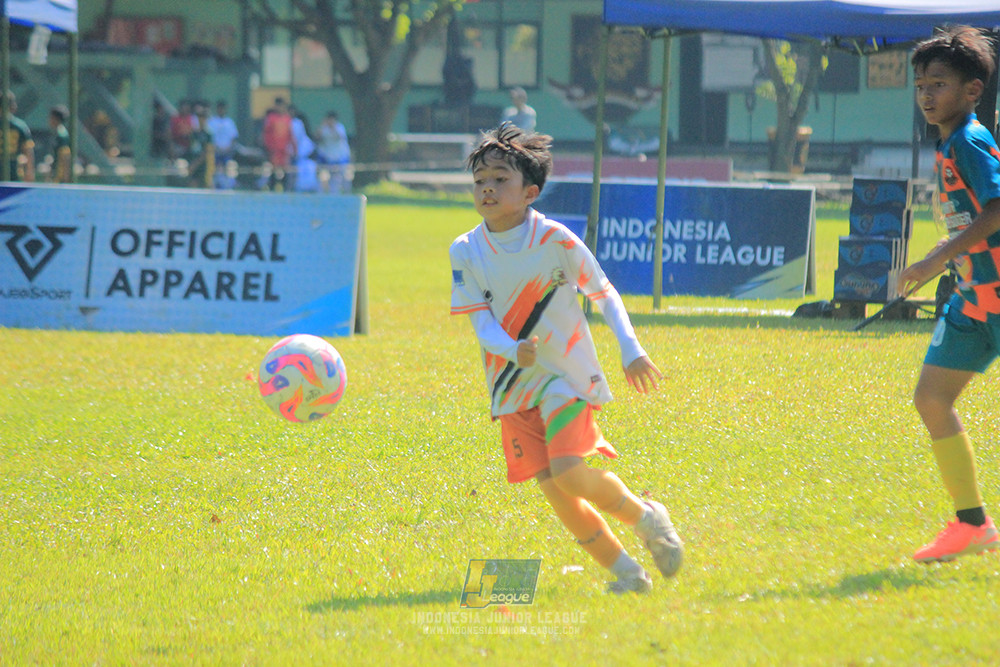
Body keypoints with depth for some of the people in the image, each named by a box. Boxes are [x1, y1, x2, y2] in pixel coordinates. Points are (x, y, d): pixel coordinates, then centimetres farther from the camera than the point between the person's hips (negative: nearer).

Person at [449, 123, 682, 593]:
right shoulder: (466, 252, -3)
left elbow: (604, 293, 2)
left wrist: (631, 350, -8)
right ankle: (624, 570, 10)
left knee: (569, 474, -20)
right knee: (553, 490, -4)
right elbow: (483, 325, -6)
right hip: (512, 383, 3)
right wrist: (515, 351, -27)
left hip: (565, 374, -3)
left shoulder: (556, 241, -10)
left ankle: (644, 516, 7)